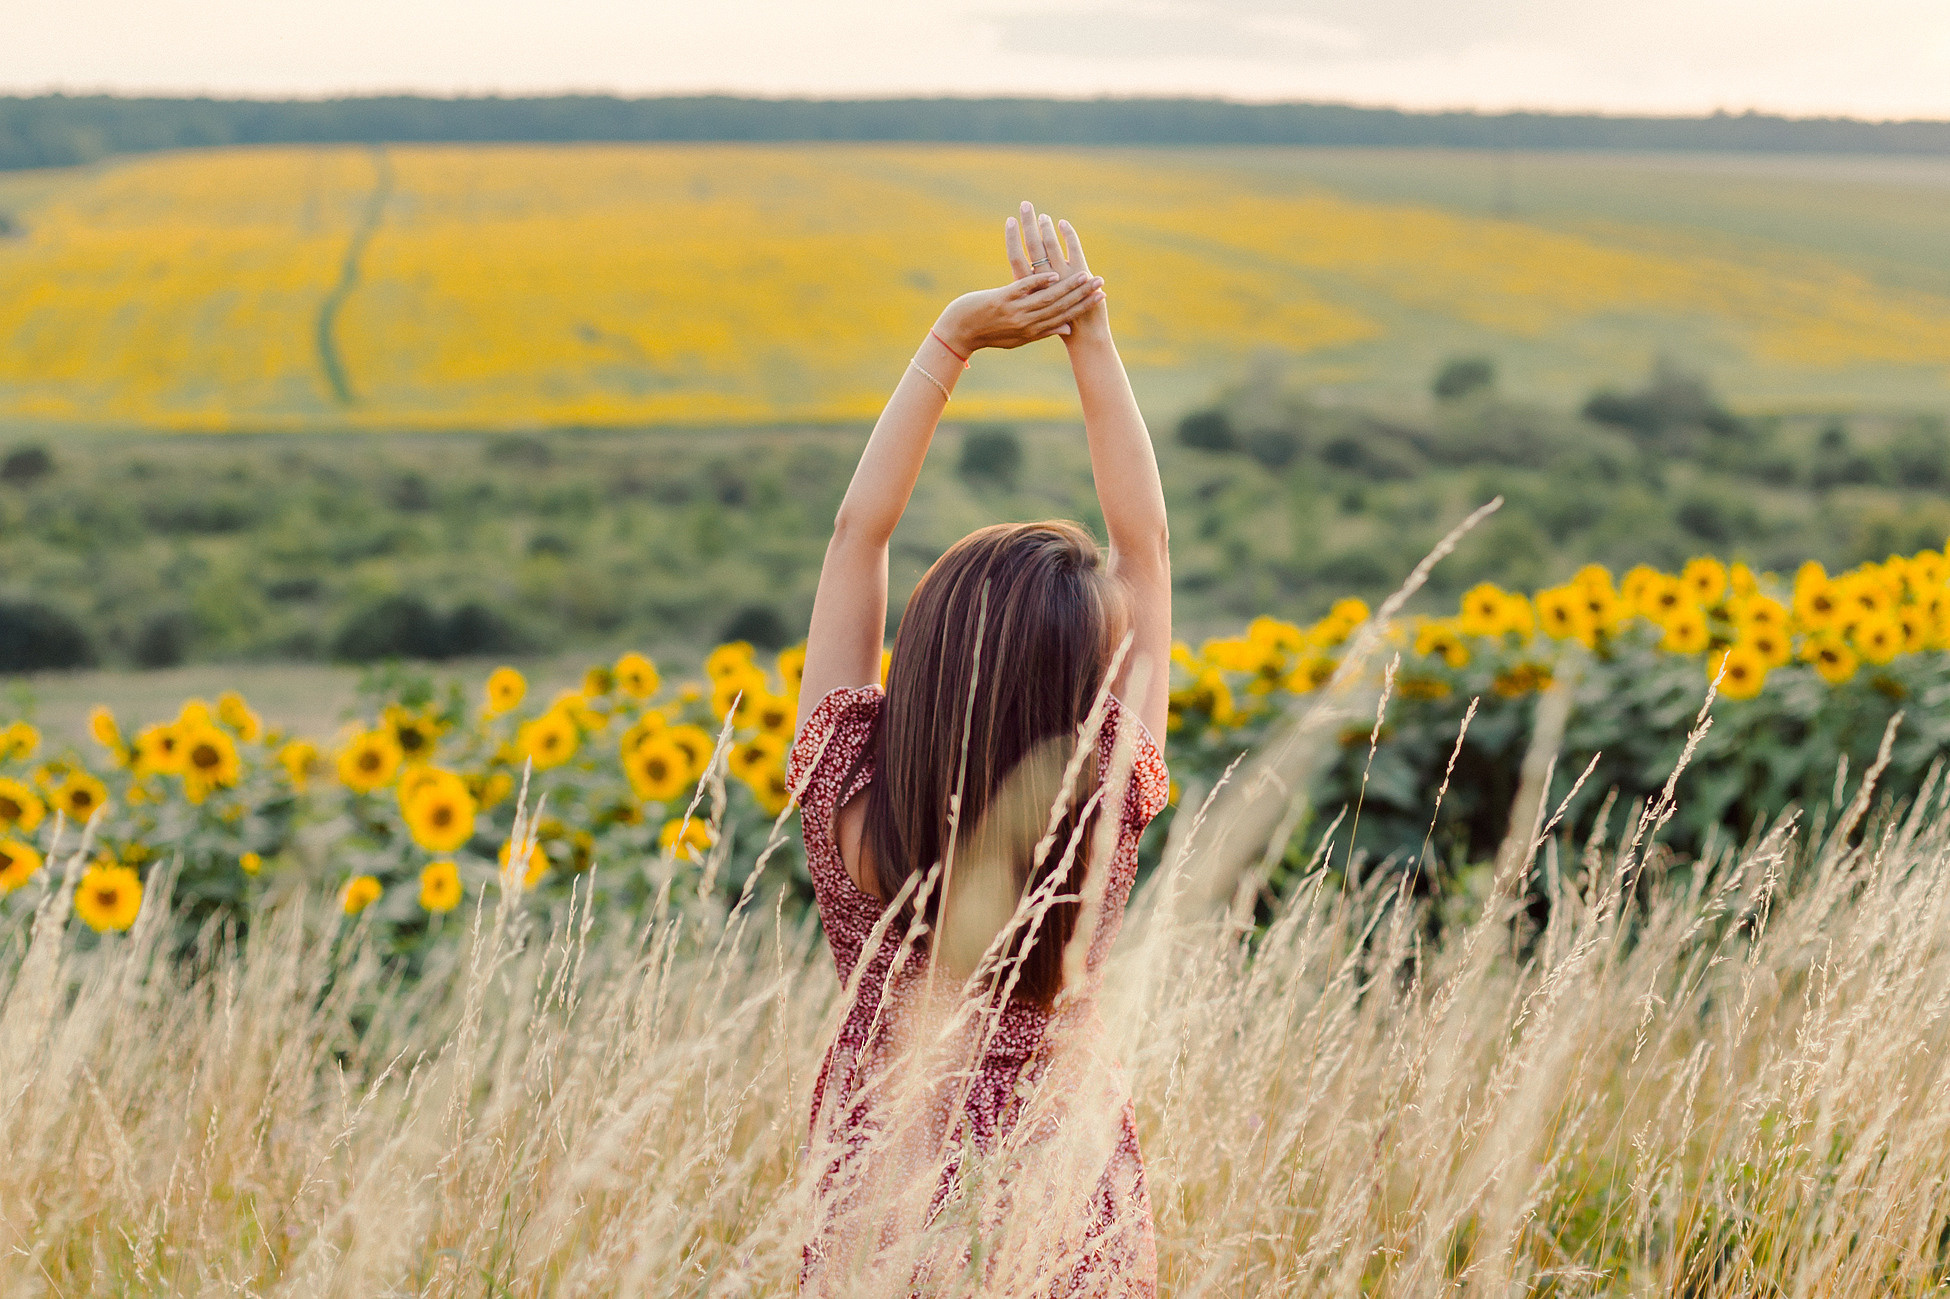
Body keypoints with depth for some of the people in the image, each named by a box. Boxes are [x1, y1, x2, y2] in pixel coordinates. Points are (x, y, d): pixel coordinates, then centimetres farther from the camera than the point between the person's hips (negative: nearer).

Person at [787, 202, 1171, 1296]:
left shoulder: (849, 808, -20)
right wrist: (1092, 339, -14)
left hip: (886, 1196, 1)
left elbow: (858, 535, -13)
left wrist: (951, 343, -16)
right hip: (1067, 1202, -1)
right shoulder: (1104, 819, -21)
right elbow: (1146, 546, -15)